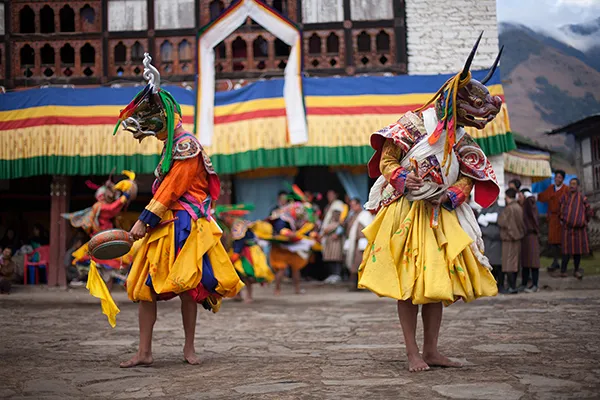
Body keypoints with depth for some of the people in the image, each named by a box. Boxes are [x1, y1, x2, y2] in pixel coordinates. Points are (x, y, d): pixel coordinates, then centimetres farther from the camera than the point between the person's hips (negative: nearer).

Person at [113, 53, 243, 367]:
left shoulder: (185, 145, -12)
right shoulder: (172, 145, 17)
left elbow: (171, 189, -18)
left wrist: (144, 220, -17)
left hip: (183, 226, -9)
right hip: (163, 224, 9)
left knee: (186, 286, -1)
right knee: (144, 284, 2)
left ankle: (189, 348, 13)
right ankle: (144, 352, 4)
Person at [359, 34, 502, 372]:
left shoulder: (461, 141, 9)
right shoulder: (413, 123, -5)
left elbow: (469, 177, 10)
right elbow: (387, 161, -4)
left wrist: (452, 195, -10)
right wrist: (401, 179, -24)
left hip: (441, 217, 5)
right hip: (405, 215, -5)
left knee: (438, 282, 5)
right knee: (408, 283, -3)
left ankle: (431, 350, 14)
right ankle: (413, 353, 3)